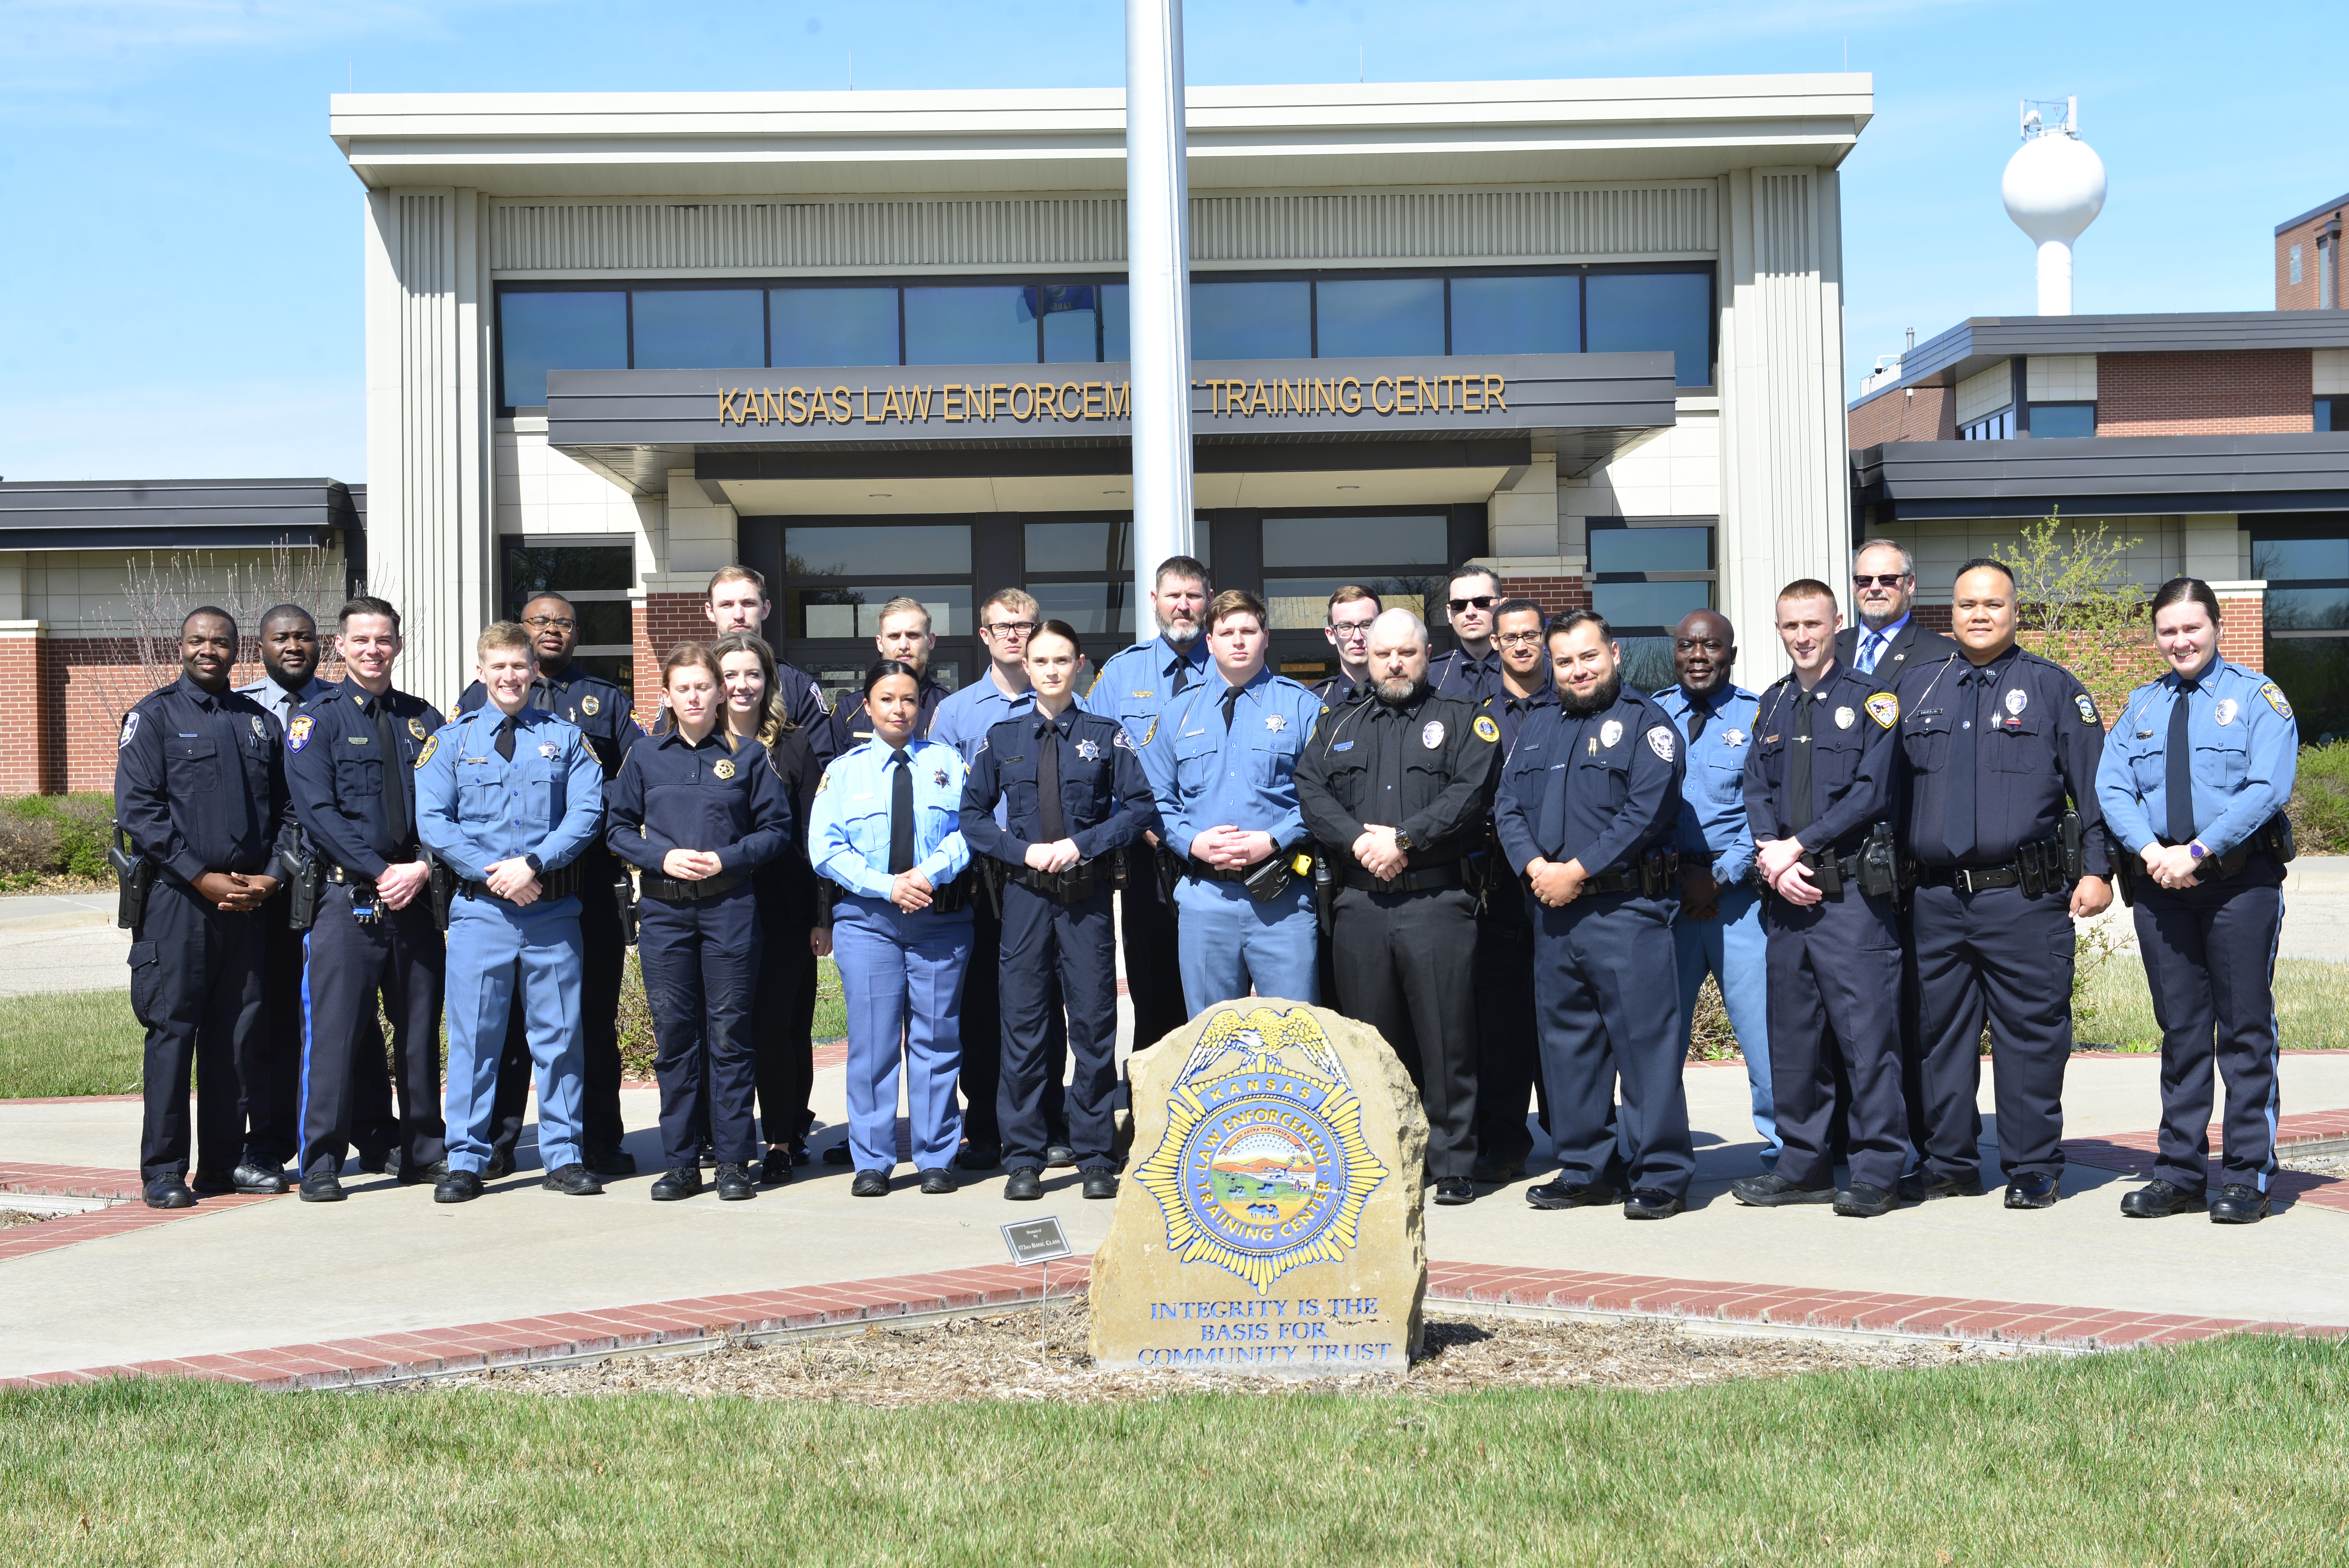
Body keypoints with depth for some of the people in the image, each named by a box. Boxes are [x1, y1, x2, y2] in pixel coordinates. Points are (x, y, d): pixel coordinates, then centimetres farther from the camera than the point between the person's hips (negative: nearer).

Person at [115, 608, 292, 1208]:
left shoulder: (260, 722, 15)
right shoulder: (154, 716, 2)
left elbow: (284, 810, 16)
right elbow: (138, 810, -7)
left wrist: (270, 877, -1)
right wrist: (203, 877, -13)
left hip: (247, 902, 4)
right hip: (178, 901, -4)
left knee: (238, 1030, 7)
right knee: (172, 1029, -4)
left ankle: (225, 1158, 15)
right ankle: (163, 1169, 2)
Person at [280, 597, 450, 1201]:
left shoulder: (424, 721, 13)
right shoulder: (316, 719, 2)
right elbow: (317, 811, -7)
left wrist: (422, 867, -11)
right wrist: (381, 873, -14)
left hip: (416, 897, 4)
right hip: (346, 899, -3)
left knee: (421, 1027, 8)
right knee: (333, 1031, -4)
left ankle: (425, 1153, 17)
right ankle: (319, 1164, 3)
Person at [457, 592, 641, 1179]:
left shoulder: (608, 701, 17)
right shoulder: (480, 698, 15)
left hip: (589, 883, 0)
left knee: (594, 1014, 1)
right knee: (506, 1014, 1)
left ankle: (600, 1142, 7)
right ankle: (495, 1141, 9)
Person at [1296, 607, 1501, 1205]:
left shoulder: (1460, 719, 8)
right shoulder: (1337, 724, 18)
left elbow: (1472, 791, -7)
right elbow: (1311, 792, 5)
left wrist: (1404, 838, -14)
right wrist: (1359, 841, -11)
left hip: (1437, 902, -3)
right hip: (1360, 904, 3)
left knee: (1446, 1039, -3)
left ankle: (1453, 1165, 4)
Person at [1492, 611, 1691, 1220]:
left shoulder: (1645, 723, -2)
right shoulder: (1538, 730, 19)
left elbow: (1648, 811, -14)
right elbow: (1508, 808, 13)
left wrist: (1577, 871, -15)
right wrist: (1535, 867, -6)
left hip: (1627, 906, -7)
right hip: (1552, 911, 7)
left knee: (1643, 1038, -6)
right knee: (1567, 1040, 11)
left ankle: (1661, 1174, 1)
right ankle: (1587, 1168, 20)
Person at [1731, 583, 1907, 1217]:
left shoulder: (1869, 700, -1)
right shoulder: (1773, 704, 16)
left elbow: (1871, 792, -10)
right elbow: (1756, 790, 10)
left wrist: (1798, 846, -13)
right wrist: (1773, 861, -7)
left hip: (1852, 895, -6)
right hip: (1786, 897, 6)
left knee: (1867, 1033, -6)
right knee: (1792, 1034, 9)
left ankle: (1877, 1172, 1)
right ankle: (1805, 1167, 18)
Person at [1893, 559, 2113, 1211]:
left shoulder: (2054, 687, 5)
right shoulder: (1915, 687, 14)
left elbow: (2092, 785, 3)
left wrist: (2096, 869, -4)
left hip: (2025, 896, -3)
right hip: (1937, 897, 3)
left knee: (2030, 1031, -1)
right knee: (1940, 1032, 7)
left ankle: (2033, 1169, 9)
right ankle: (1949, 1162, 18)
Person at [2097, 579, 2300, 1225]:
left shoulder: (2257, 697, 2)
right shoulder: (2140, 706, 15)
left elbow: (2268, 787, -11)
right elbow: (2111, 787, 5)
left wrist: (2198, 852, -17)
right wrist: (2152, 852, -12)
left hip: (2241, 880, -4)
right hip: (2159, 881, 4)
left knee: (2245, 1027, -1)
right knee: (2180, 1029, 8)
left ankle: (2248, 1177, 4)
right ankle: (2180, 1174, 13)